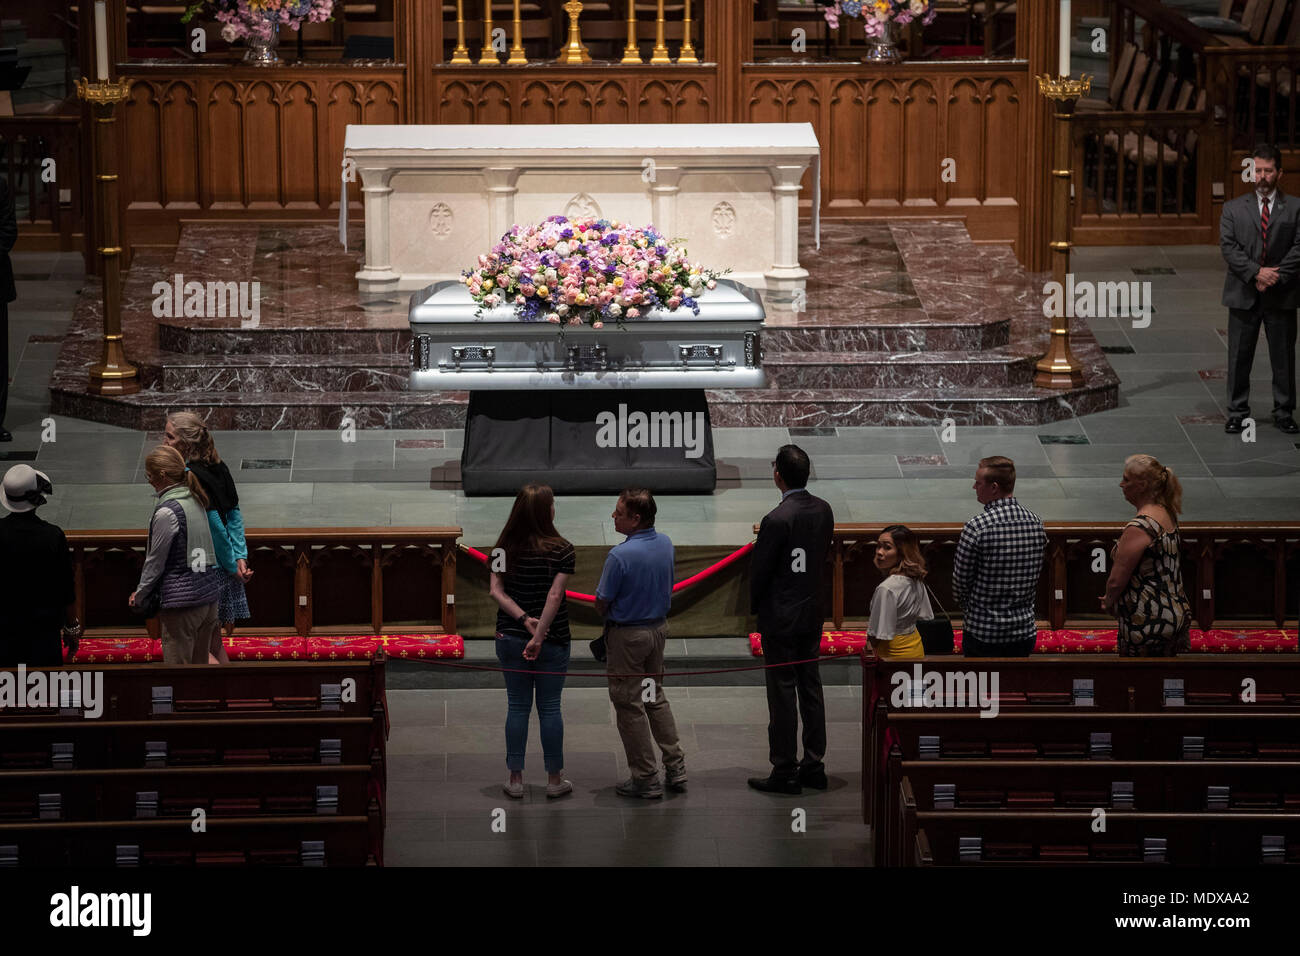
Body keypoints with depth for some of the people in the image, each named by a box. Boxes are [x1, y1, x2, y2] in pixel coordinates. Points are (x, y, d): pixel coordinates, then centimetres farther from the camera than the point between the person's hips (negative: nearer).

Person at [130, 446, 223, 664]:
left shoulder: (167, 512, -16)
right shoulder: (196, 501, 9)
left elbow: (155, 562, -10)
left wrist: (139, 595, 6)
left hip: (182, 600, -8)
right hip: (209, 595, 8)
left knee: (176, 664, -1)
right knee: (200, 665, 15)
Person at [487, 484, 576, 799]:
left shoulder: (504, 548, -1)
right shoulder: (560, 550, -12)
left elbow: (496, 591, -8)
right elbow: (555, 596, -18)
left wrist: (525, 619, -12)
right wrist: (539, 634, -18)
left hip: (511, 638, 3)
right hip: (552, 640, -3)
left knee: (517, 706, 10)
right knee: (550, 708, 7)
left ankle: (515, 779, 13)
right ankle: (554, 779, 14)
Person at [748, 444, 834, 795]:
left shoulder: (778, 520, -22)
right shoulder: (823, 510, 1)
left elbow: (760, 570, -15)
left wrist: (755, 606, 3)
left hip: (781, 620, -7)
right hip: (812, 614, 7)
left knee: (783, 694, -1)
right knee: (811, 688, 14)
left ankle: (785, 772, 4)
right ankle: (813, 766, 20)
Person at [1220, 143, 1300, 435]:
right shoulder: (1234, 209, 7)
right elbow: (1228, 246, -3)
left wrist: (1276, 276, -15)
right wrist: (1256, 272, -16)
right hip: (1244, 295, 1)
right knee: (1239, 357, 4)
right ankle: (1238, 413, 12)